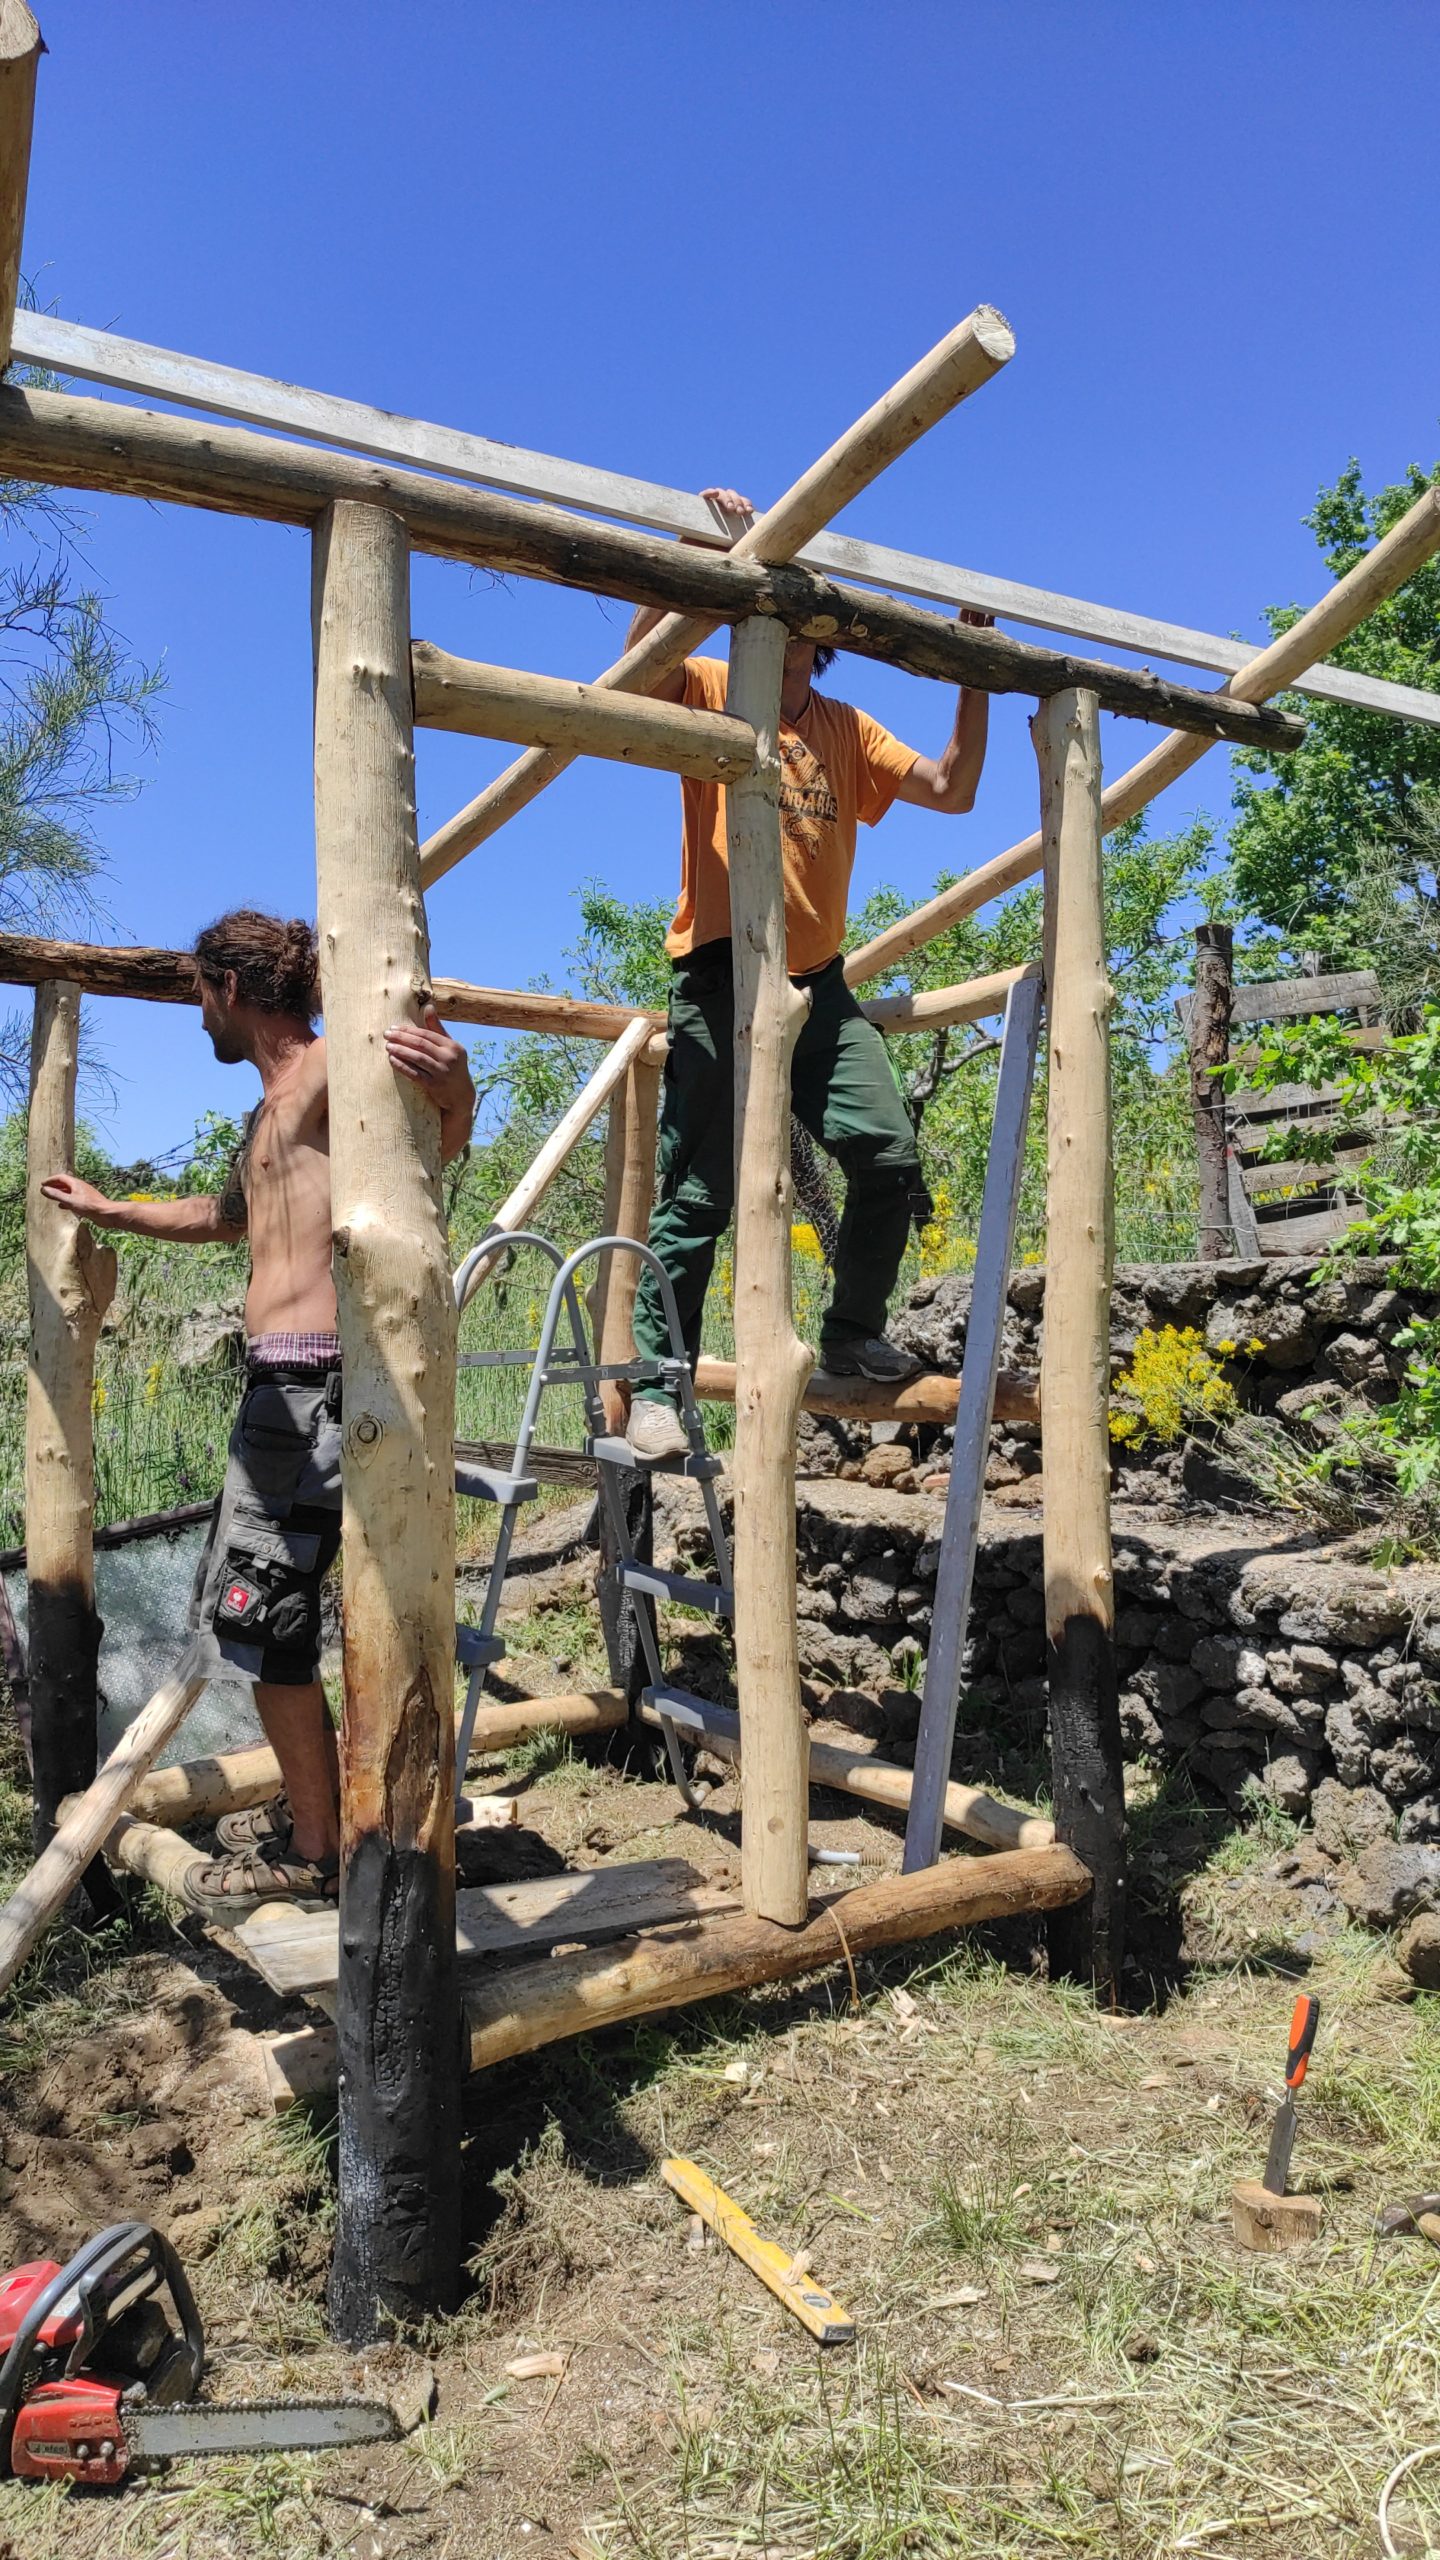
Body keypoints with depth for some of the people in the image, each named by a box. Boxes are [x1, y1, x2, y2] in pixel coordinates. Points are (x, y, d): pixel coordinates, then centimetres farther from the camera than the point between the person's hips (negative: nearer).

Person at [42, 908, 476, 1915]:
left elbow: (443, 1140, -30)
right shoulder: (272, 1104, 20)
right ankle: (309, 1803, 31)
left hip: (313, 1377, -11)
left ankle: (315, 1849, 7)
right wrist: (108, 1208, 49)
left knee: (258, 1608, -6)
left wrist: (453, 1087, -53)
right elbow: (228, 1216, 38)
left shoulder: (333, 1067, -11)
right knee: (241, 1596, 18)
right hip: (282, 1382, 11)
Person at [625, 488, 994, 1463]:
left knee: (891, 1154, -7)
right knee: (701, 1191, -6)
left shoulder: (849, 728, 21)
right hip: (722, 973, -5)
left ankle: (853, 1336, 12)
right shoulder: (713, 690, 7)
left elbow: (952, 789, 15)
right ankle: (658, 1387, 1)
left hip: (819, 979, 5)